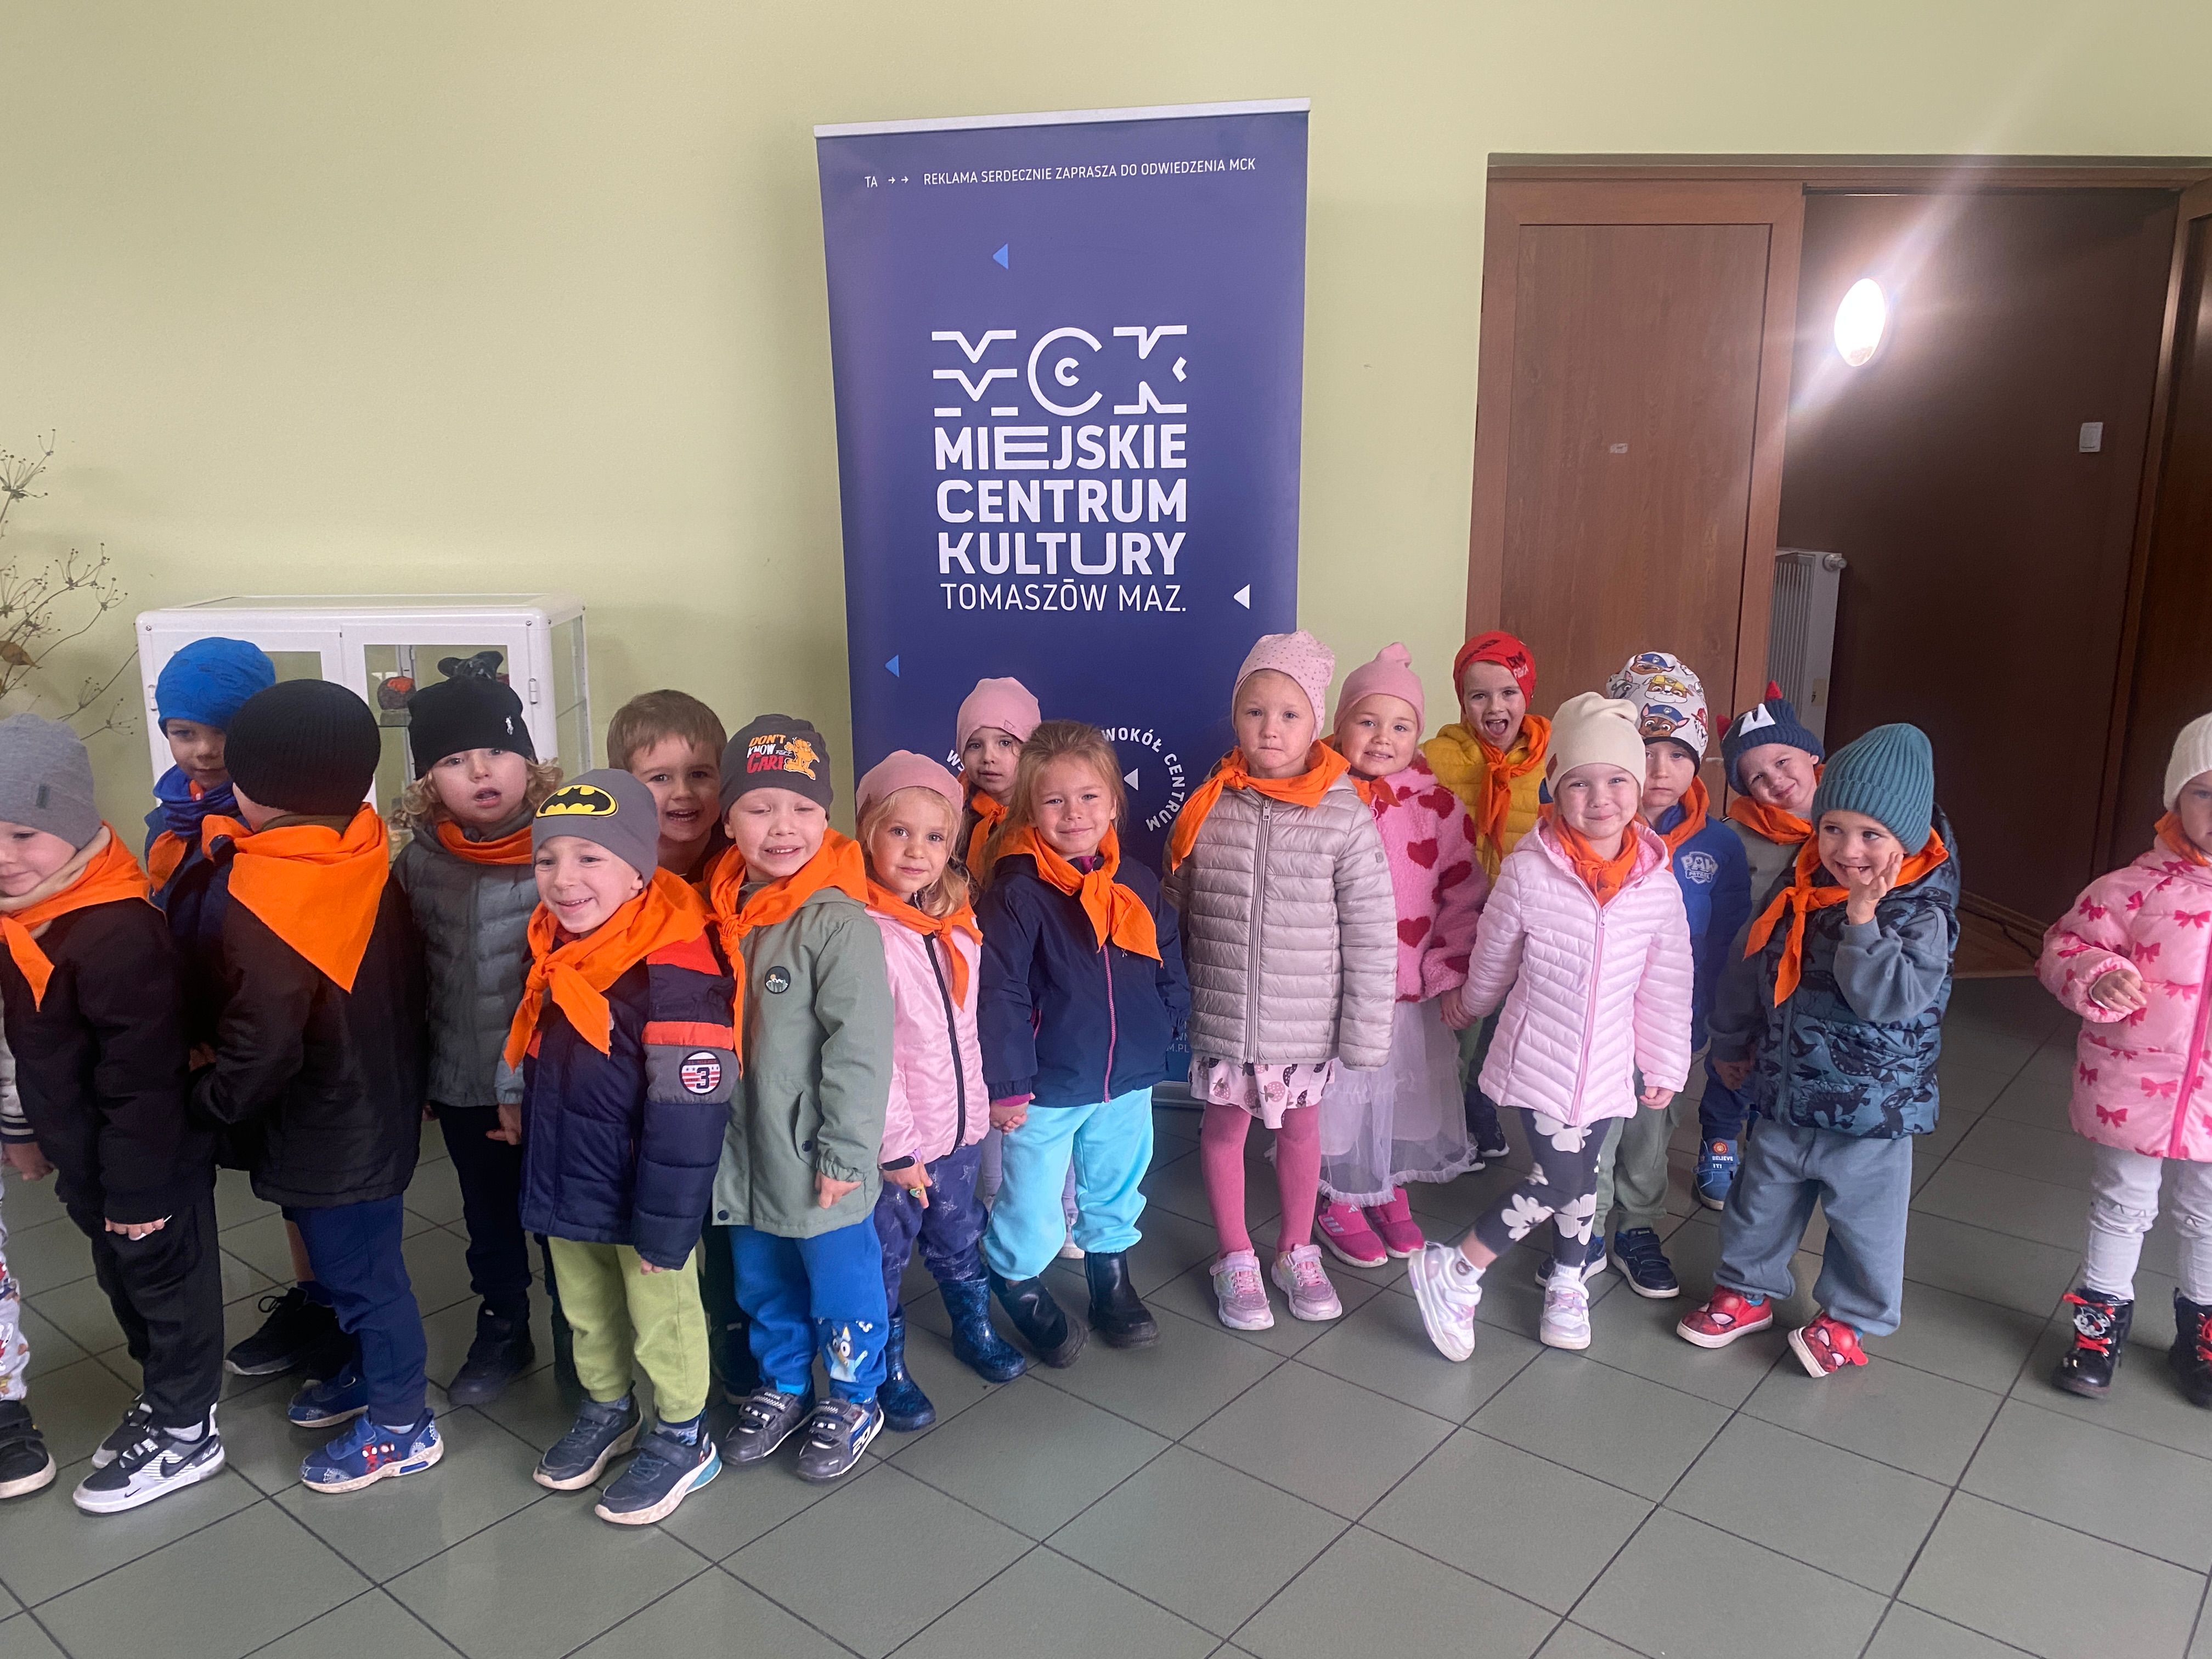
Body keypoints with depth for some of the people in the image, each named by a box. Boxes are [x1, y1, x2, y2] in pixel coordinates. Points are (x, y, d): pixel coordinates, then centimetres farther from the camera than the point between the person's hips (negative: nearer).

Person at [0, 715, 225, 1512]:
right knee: (123, 1283, 24)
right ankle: (162, 1394, 44)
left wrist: (137, 1186, -21)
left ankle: (186, 1430, 27)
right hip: (86, 1157, 9)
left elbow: (142, 1074, -27)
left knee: (169, 1284, 10)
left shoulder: (117, 934, -31)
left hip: (151, 1162, -9)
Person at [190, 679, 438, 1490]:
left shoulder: (264, 905, -28)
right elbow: (403, 986, 6)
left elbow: (261, 1048, -27)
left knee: (361, 1273, 9)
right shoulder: (368, 863, -4)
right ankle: (369, 1371, 46)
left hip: (324, 1140, -8)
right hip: (382, 1110, 8)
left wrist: (209, 1099, -9)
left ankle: (400, 1424, 25)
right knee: (361, 1262, 26)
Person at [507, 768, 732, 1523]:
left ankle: (683, 1439, 34)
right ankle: (606, 1411, 48)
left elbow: (689, 1115, -26)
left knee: (662, 1320, 13)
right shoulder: (556, 956, 0)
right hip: (567, 1195, 7)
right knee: (587, 1316, 25)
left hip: (643, 1204, -7)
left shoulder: (673, 975, -28)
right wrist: (539, 1173, 18)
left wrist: (665, 1228, -22)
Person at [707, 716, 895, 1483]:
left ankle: (854, 1400, 34)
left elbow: (861, 1046, -21)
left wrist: (845, 1152, -19)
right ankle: (783, 1386, 44)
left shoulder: (839, 920, -21)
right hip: (744, 1152, 7)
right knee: (762, 1284, 23)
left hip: (816, 1158, -7)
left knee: (841, 1282, 12)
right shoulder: (726, 910, 2)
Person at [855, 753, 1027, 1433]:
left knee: (959, 1242, 25)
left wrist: (975, 1108, 12)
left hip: (958, 1128, 6)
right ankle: (888, 1369, 31)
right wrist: (898, 1146, -18)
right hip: (896, 1141, -6)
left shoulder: (958, 926, 2)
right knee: (885, 1258, 11)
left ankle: (974, 1329, 47)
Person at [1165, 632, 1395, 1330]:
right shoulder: (1207, 808, -6)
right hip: (1222, 1017, 1)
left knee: (1300, 1126, 17)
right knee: (1224, 1126, 15)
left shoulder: (1347, 817, -13)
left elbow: (1373, 937, -10)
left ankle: (1297, 1253, 40)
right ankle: (1237, 1259, 36)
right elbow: (1174, 913, 3)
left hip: (1307, 1023, -1)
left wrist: (1365, 1034, -9)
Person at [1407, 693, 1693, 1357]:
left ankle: (1567, 1283, 40)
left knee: (1581, 1175, 17)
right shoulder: (1529, 871, -17)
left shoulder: (1658, 883, -7)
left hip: (1608, 1065, 4)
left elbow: (1667, 983, 3)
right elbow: (1493, 957, 0)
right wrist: (1470, 1008, 15)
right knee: (1559, 1177, -8)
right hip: (1538, 1059, -4)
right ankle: (1451, 1272, 8)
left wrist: (1665, 1066, 9)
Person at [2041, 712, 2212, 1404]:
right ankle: (2103, 1317, 35)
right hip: (2133, 1086, -2)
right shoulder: (2138, 887, -15)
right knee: (2121, 1208, 16)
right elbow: (2065, 945, -9)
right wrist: (2097, 976, -29)